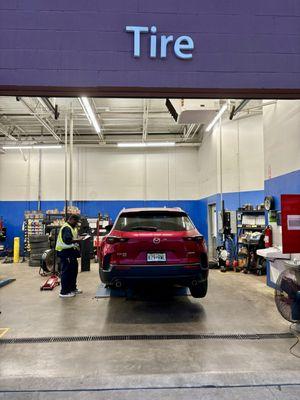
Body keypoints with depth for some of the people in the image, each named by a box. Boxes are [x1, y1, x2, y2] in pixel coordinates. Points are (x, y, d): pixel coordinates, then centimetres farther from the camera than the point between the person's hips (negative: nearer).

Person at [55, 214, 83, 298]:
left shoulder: (72, 227, 17)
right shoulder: (66, 228, -16)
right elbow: (67, 240, -29)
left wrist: (78, 238, 7)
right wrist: (78, 240, -24)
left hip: (70, 251, 11)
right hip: (65, 252, -11)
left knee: (73, 270, 16)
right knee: (66, 271, -7)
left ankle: (73, 288, 28)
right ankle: (64, 292, 0)